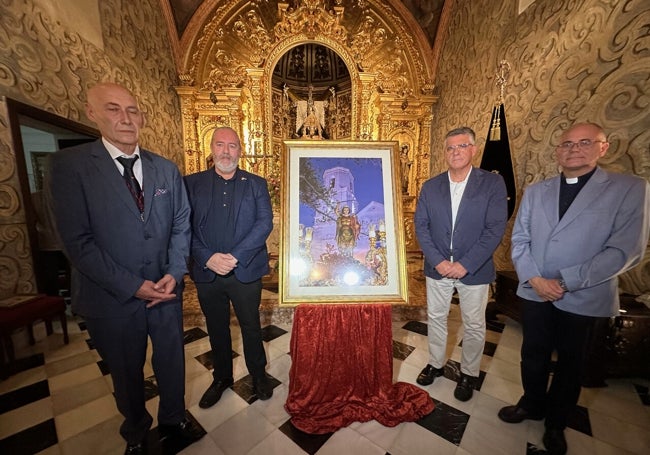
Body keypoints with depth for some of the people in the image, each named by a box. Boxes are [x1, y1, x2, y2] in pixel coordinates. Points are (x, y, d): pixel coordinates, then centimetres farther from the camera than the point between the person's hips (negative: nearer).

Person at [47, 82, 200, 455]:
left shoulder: (167, 169, 2)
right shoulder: (70, 165, -9)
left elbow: (182, 224, 1)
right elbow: (78, 241, -14)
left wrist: (175, 273, -11)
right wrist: (133, 286, -17)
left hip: (167, 290, 3)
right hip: (113, 298, -2)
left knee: (172, 363, 20)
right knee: (127, 372, 21)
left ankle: (173, 419, 48)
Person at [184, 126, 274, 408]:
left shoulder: (256, 184, 1)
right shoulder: (192, 183, 4)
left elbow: (265, 223, -10)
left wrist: (234, 257, -18)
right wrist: (208, 257, -17)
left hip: (246, 271, -1)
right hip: (207, 273, 2)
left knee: (251, 327, 15)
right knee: (217, 329, 20)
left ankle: (258, 375, 40)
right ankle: (222, 377, 44)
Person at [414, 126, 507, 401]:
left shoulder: (493, 183, -6)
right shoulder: (430, 186, 1)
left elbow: (495, 229, -12)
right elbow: (421, 226, -3)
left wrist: (465, 264, -17)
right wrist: (438, 261, -13)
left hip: (474, 270, -2)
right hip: (437, 267, 3)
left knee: (474, 326, 14)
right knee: (435, 318, 17)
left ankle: (469, 373, 38)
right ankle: (436, 363, 39)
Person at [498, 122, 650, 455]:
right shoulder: (535, 192, 4)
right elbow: (519, 240, 1)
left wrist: (566, 282, -17)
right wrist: (534, 278, -12)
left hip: (583, 298, -2)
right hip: (534, 292, 2)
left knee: (570, 363, 18)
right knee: (533, 354, 18)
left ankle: (556, 422, 42)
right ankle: (532, 404, 43)